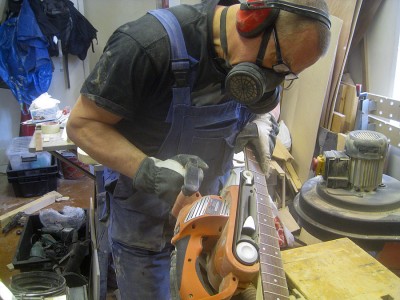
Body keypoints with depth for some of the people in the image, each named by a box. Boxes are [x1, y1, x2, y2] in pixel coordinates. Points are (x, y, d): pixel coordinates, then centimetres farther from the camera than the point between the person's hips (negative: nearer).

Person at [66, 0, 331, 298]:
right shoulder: (151, 43, -29)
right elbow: (82, 123, -22)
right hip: (145, 215, -4)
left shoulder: (255, 58, -10)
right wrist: (148, 170, -36)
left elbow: (270, 101, 12)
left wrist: (263, 122, -12)